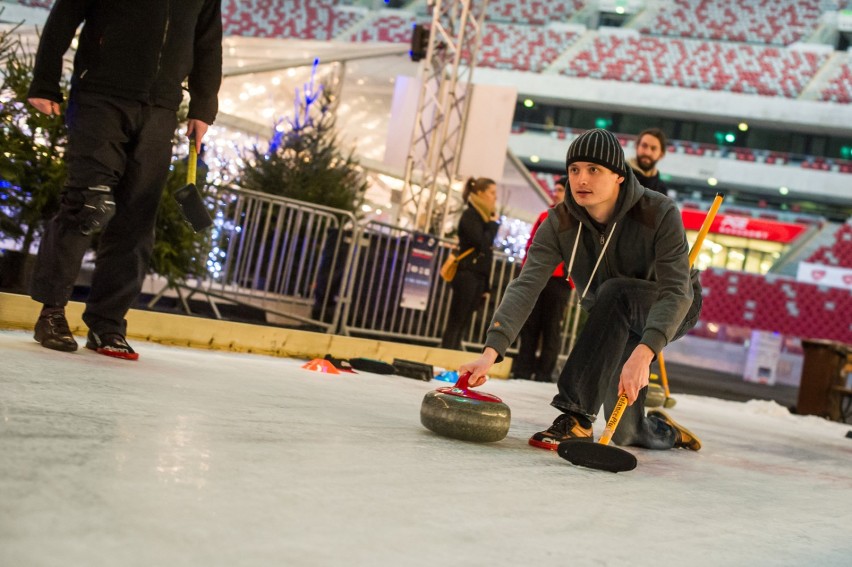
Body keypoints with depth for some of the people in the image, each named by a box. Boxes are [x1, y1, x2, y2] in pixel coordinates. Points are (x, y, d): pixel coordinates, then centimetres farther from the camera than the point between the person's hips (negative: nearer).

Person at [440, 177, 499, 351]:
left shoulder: (484, 217, 17)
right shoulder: (470, 215, -7)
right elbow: (481, 244, -20)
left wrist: (486, 286, 13)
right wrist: (493, 224, -5)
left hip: (478, 276, 8)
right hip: (467, 275, -8)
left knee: (462, 324, 6)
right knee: (455, 323, -8)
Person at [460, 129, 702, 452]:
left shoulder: (659, 213, -28)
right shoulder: (559, 223, -19)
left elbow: (675, 291, -37)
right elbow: (526, 285, -29)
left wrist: (643, 353, -53)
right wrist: (492, 350, -44)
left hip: (673, 311, -4)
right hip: (614, 321, 4)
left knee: (614, 293, -38)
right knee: (626, 435, 1)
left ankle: (577, 415, -33)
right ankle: (664, 430, 40)